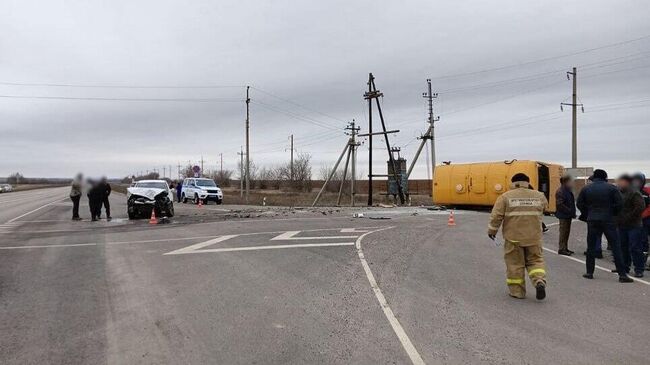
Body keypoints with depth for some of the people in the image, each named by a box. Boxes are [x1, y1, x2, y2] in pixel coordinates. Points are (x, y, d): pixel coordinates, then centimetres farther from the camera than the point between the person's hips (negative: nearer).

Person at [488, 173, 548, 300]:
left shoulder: (506, 196, -5)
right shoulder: (539, 196, 5)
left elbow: (496, 215, -6)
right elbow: (545, 207, 21)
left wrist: (492, 230, 4)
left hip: (514, 237, -2)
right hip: (534, 237, 2)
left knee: (515, 264, 7)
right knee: (535, 260, 16)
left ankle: (517, 291, 12)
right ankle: (540, 281, -6)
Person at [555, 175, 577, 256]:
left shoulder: (568, 191, 14)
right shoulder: (560, 191, -16)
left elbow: (571, 202, 20)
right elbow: (560, 204, -23)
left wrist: (573, 212, 10)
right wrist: (569, 211, -20)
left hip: (568, 215, 10)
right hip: (563, 215, -10)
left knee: (567, 232, 14)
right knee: (563, 232, -6)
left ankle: (565, 248, 23)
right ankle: (561, 249, 0)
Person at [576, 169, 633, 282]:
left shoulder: (586, 189, 3)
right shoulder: (612, 188, -3)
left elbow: (580, 204, 4)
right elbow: (619, 204, -6)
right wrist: (613, 213, 10)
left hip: (592, 221, 2)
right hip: (608, 221, -2)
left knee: (591, 247, 9)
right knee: (616, 247, 1)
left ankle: (589, 272, 13)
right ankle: (622, 274, -1)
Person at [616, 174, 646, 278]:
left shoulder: (634, 193, -12)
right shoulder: (619, 193, 11)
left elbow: (640, 207, -20)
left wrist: (629, 217, -18)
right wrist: (617, 218, 9)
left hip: (634, 226, -7)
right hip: (622, 226, 8)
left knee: (635, 248, -4)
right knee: (623, 247, 12)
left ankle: (639, 270, 4)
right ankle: (624, 268, 22)